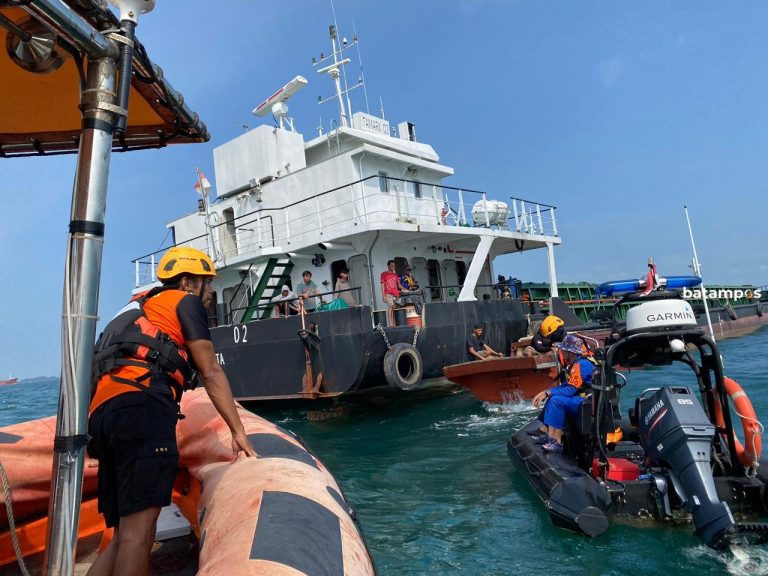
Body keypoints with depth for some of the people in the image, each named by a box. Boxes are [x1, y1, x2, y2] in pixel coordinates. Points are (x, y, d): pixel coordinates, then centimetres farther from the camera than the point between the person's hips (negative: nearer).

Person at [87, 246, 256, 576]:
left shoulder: (140, 308, 37)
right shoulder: (185, 301, 13)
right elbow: (210, 373, 8)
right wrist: (238, 431, 11)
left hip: (102, 410, 9)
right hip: (141, 404, -9)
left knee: (125, 532, 8)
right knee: (139, 527, -14)